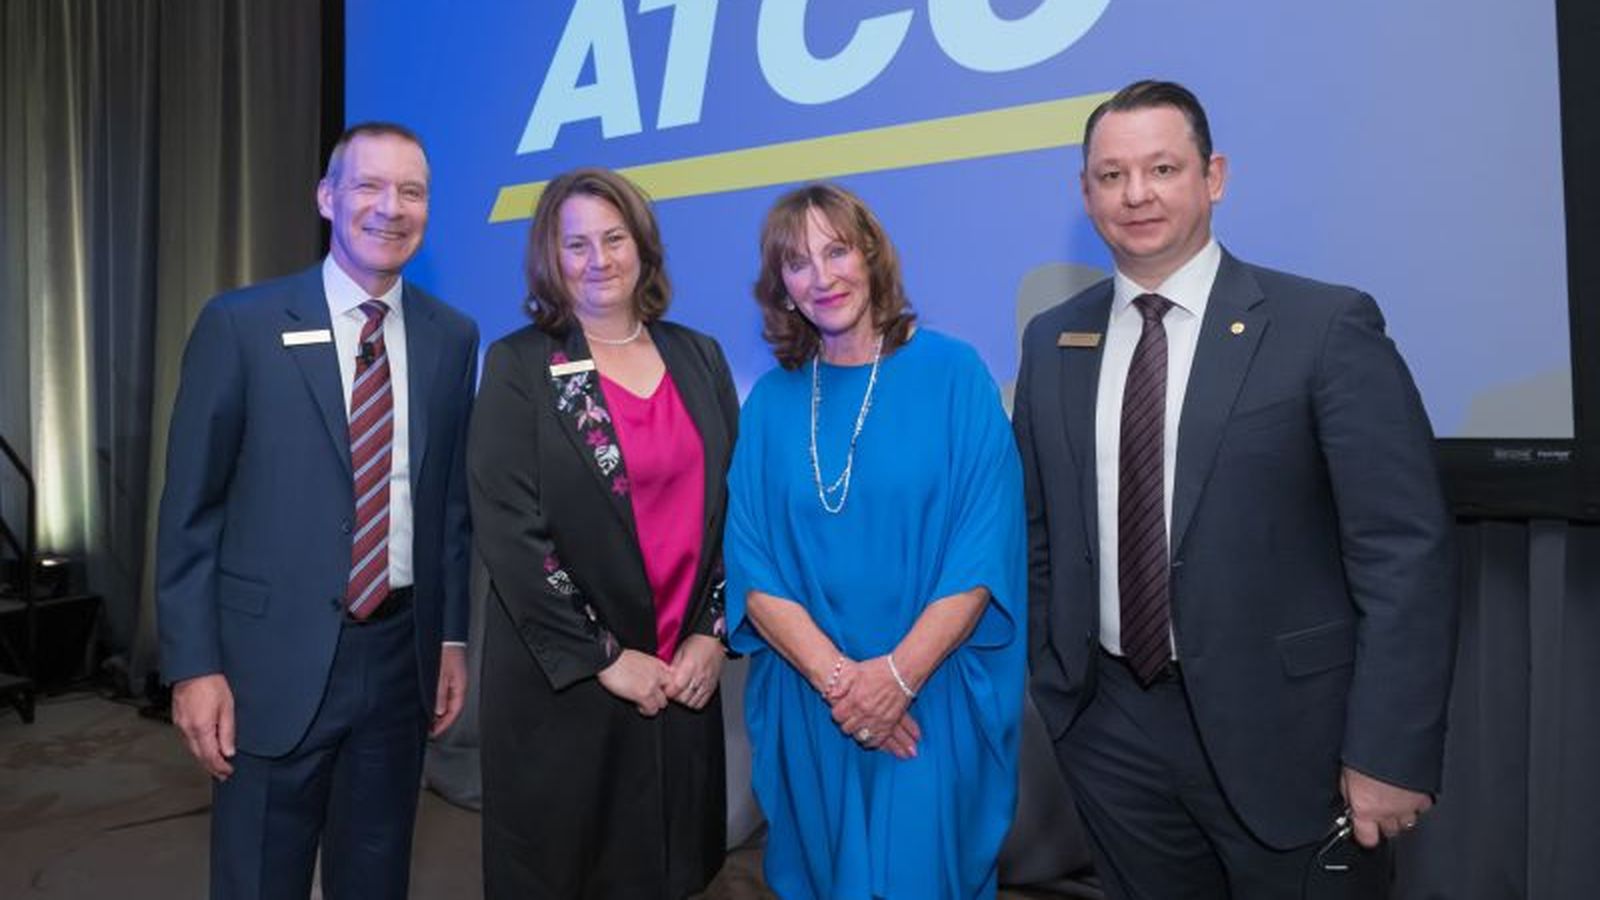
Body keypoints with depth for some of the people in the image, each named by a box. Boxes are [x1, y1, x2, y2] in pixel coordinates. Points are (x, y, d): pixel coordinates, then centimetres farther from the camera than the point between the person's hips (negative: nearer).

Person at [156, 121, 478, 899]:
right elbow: (190, 507, -4)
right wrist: (193, 664, -7)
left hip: (401, 652, 3)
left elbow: (452, 497, 7)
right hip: (275, 657, -3)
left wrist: (452, 635, 8)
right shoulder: (240, 324, -6)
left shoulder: (452, 336, 3)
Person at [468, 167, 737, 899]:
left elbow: (734, 504, 5)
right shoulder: (518, 365, -5)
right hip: (562, 681, -3)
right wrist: (605, 658, -13)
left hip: (685, 674, 3)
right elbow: (509, 532, -12)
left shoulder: (698, 357, 5)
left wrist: (712, 633, -4)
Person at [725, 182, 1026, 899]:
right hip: (807, 701, 3)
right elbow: (753, 567, -3)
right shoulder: (770, 402, 1)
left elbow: (985, 550, -10)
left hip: (932, 698, -2)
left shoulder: (952, 374, -6)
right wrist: (838, 676, -14)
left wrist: (899, 673, -17)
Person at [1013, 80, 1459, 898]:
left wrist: (1390, 753, -12)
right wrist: (1049, 680, 7)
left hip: (1275, 728, -3)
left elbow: (1406, 553, -10)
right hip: (1110, 725, 4)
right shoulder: (1051, 341, 3)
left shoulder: (1326, 325, -9)